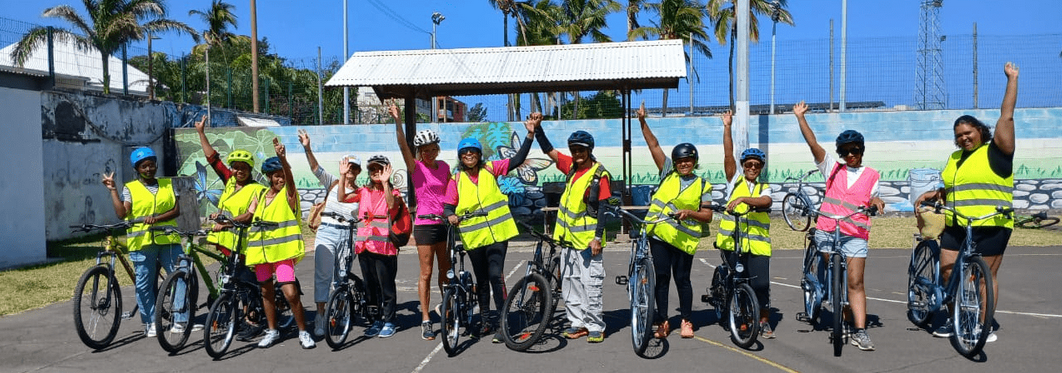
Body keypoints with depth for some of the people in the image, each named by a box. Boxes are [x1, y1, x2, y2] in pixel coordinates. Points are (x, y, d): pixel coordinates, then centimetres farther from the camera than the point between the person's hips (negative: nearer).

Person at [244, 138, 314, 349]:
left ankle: (303, 332, 3)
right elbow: (249, 216, 10)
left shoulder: (288, 193, -3)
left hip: (282, 251, -5)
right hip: (261, 251, 6)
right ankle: (272, 331, 29)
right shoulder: (260, 196, 13)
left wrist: (282, 158, -40)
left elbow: (289, 177, -22)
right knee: (266, 292, 14)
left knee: (291, 293, -12)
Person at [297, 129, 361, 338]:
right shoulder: (332, 182, 3)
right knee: (323, 275, -9)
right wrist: (307, 148, -24)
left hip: (346, 236, 1)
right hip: (327, 233, -1)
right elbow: (316, 168, -10)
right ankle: (320, 317, -5)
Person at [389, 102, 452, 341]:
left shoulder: (444, 167, 9)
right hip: (425, 224, -4)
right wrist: (397, 120, -30)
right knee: (426, 273, 0)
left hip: (444, 222, 4)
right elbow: (402, 145, -19)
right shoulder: (415, 167, -4)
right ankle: (426, 321, 7)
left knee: (446, 271, 11)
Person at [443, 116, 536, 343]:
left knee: (495, 275, -10)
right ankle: (485, 319, 28)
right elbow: (448, 205, 3)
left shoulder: (490, 169, 2)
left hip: (497, 233, -2)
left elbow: (517, 160, 0)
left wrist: (530, 134, -7)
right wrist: (450, 215, -20)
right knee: (481, 279, 14)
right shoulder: (456, 179, 3)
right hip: (473, 237, 2)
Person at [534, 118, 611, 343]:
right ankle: (578, 322, 21)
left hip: (588, 239, -7)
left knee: (591, 283, -3)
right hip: (568, 237, 7)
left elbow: (603, 209, -12)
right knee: (570, 283, 11)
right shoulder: (572, 166, 8)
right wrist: (537, 128, 2)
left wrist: (597, 237, -16)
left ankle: (595, 326, 7)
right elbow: (548, 150, 13)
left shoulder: (599, 174, -11)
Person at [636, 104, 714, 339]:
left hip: (683, 238, -1)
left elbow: (707, 215, 1)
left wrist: (690, 212, -17)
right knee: (662, 277, 5)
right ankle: (662, 322, 13)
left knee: (682, 279, 3)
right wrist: (643, 122, -4)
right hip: (659, 233, 2)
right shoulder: (668, 173, 8)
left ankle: (686, 321, 17)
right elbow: (654, 145, 3)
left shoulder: (702, 185, 4)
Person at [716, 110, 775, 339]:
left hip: (757, 243, 0)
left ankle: (764, 321, 10)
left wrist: (743, 199, -28)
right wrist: (727, 127, -4)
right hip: (732, 241, 0)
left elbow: (765, 202, -11)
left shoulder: (764, 189, 13)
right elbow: (728, 155, 1)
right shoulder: (735, 181, 12)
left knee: (761, 283, -7)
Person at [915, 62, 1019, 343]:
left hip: (990, 227, -6)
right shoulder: (955, 158, 17)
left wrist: (1012, 80, -6)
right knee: (948, 271, 3)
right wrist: (935, 194, 11)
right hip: (955, 226, 6)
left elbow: (1007, 116, -9)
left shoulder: (994, 152, -2)